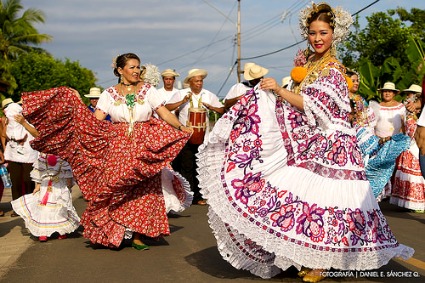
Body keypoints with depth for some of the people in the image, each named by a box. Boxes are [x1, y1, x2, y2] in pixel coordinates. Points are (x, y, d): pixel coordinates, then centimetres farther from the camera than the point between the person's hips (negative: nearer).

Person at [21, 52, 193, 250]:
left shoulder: (148, 90, 4)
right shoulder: (109, 94, 5)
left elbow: (164, 113, -2)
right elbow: (95, 120, -2)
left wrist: (180, 127, -13)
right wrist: (76, 101, -7)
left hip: (144, 149, 0)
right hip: (117, 149, 0)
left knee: (142, 191, 0)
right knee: (112, 188, -4)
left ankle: (137, 235, 9)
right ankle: (112, 234, 11)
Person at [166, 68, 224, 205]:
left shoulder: (209, 95, 12)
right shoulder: (181, 94, 4)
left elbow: (222, 110, 9)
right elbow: (167, 108, -6)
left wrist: (210, 107, -8)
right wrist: (183, 101, -14)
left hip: (203, 136, 2)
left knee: (200, 167, 5)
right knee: (187, 167, -2)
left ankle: (198, 196, 13)